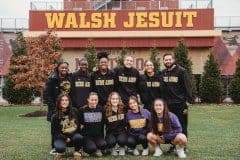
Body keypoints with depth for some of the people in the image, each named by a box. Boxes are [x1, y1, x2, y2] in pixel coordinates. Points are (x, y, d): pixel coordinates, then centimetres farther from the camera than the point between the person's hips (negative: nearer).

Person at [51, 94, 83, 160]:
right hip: (61, 137, -1)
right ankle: (60, 152, 7)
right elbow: (54, 132, -3)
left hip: (74, 134, 1)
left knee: (79, 137, -34)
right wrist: (65, 138, -14)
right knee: (60, 148, -33)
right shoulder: (55, 116, -5)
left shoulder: (75, 111, -2)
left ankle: (76, 152, -4)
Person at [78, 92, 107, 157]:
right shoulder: (82, 110, -1)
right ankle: (84, 148, 6)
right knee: (92, 148, -28)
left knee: (103, 145, -27)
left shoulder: (101, 109, 7)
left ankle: (97, 149, 7)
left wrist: (103, 136, 6)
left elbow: (103, 124, 11)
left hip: (98, 135, 2)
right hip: (87, 136, -2)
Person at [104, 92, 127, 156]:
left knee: (122, 140, -31)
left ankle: (122, 148, 8)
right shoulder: (106, 110, -5)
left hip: (121, 131, 1)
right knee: (111, 141, -31)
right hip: (111, 132, 0)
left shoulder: (123, 109, -3)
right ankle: (112, 149, 8)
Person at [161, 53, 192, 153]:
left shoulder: (181, 71, -6)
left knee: (182, 126, 3)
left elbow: (187, 87, -8)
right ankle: (172, 145, 21)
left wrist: (187, 101, -13)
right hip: (167, 104, 5)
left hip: (180, 104, -5)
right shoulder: (163, 73, 10)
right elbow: (161, 89, 13)